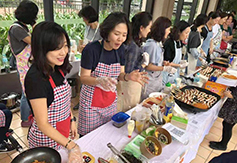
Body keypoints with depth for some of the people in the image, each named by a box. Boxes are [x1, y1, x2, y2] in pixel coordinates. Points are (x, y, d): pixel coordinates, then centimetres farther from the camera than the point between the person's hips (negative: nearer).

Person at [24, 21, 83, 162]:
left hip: (62, 134, 7)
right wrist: (70, 145, -29)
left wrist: (72, 120, 8)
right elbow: (42, 124, -25)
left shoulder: (58, 69, -5)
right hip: (46, 139, -6)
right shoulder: (35, 79, -29)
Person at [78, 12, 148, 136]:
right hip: (91, 101, -5)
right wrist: (99, 80, -36)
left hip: (111, 100, 5)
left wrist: (128, 76, -18)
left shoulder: (120, 49, -3)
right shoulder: (91, 49, -20)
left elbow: (119, 74, 5)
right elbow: (84, 78, -16)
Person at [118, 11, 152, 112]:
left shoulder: (136, 42, 0)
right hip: (130, 85, -9)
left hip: (135, 84, 9)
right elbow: (128, 73, -24)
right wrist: (144, 64, -17)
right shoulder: (133, 46, -27)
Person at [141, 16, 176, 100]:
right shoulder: (152, 44, -21)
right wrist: (165, 68, -19)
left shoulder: (159, 43, 5)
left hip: (157, 80, 9)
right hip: (149, 83, -8)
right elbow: (147, 66, -20)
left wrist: (163, 63, 0)